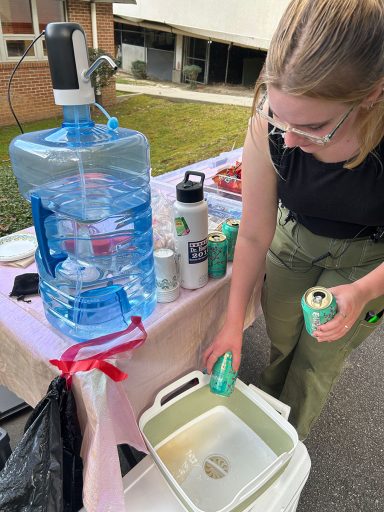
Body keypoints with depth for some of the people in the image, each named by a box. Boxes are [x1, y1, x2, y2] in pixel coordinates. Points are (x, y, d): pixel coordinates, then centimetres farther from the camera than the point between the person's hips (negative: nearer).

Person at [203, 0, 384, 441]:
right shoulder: (269, 127, -29)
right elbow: (254, 236, -19)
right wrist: (233, 325, -15)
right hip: (294, 237, 2)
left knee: (316, 361, 9)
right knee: (279, 344, 15)